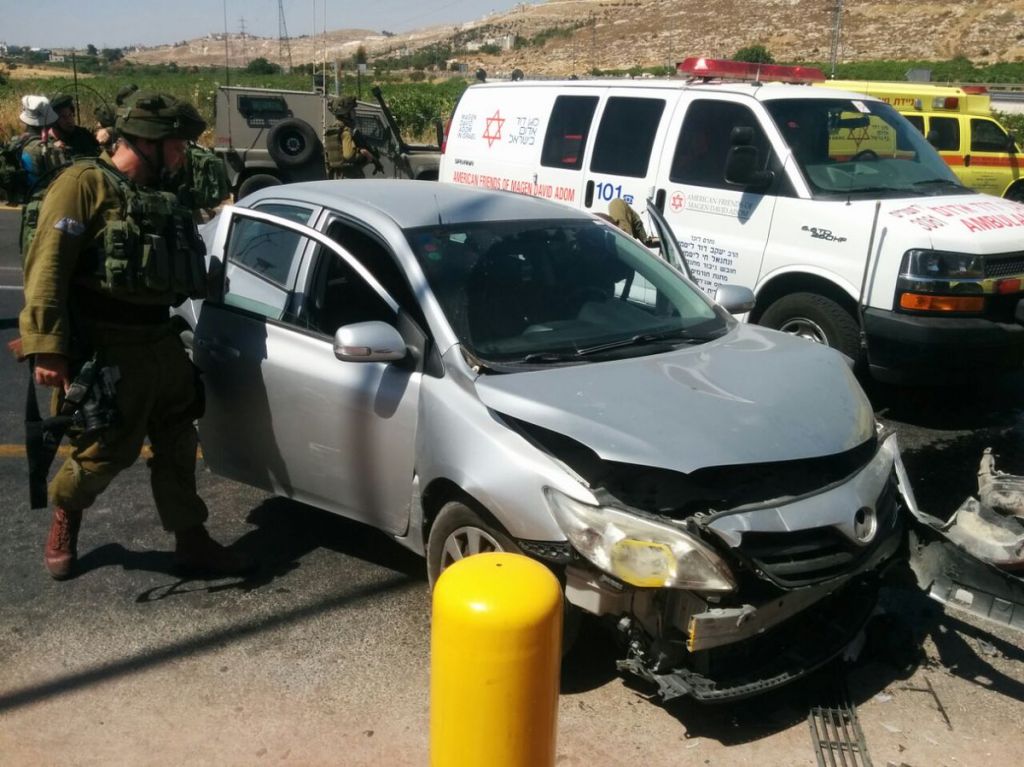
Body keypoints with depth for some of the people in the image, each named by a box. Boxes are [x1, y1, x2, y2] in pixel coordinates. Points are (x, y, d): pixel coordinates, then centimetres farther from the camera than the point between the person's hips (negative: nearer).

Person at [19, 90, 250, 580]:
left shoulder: (159, 197, 14)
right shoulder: (84, 184, -11)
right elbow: (46, 268, -18)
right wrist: (47, 348, -24)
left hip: (162, 341, 8)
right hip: (107, 350, -8)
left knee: (178, 445, 11)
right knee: (105, 452, 2)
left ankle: (191, 540, 23)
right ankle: (65, 516, 32)